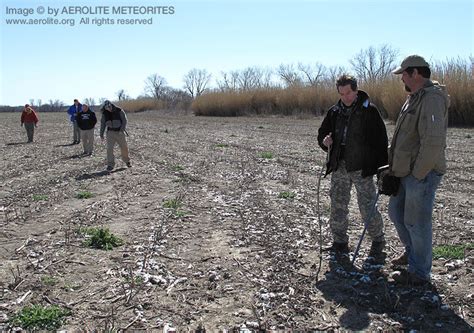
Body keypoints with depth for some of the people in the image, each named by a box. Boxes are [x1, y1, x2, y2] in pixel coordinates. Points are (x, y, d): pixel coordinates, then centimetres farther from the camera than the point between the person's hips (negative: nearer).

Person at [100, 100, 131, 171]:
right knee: (109, 148, -9)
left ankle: (127, 161, 28)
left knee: (124, 147, 5)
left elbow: (124, 120, -9)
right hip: (110, 132, 1)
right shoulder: (105, 113, 1)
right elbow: (102, 124, 9)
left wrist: (122, 130, -21)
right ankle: (110, 165, -3)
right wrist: (101, 134, 8)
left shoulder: (119, 111, -8)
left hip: (120, 132, -1)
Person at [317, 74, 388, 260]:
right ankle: (340, 242, 24)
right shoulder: (334, 112, 9)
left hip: (362, 168, -4)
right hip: (339, 167, 5)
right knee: (337, 207, 9)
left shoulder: (369, 110, -5)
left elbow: (381, 140, -4)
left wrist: (381, 167, -9)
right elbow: (322, 133, 19)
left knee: (368, 208, -1)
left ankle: (378, 242, 19)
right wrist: (325, 141, -5)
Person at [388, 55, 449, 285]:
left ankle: (419, 273, 18)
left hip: (422, 175, -10)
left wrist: (418, 173, -21)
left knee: (416, 222, 1)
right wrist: (394, 164, 16)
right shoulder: (415, 98, 14)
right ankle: (412, 252, 41)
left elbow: (433, 142, -29)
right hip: (406, 172, 10)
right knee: (396, 212, 21)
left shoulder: (432, 98, -19)